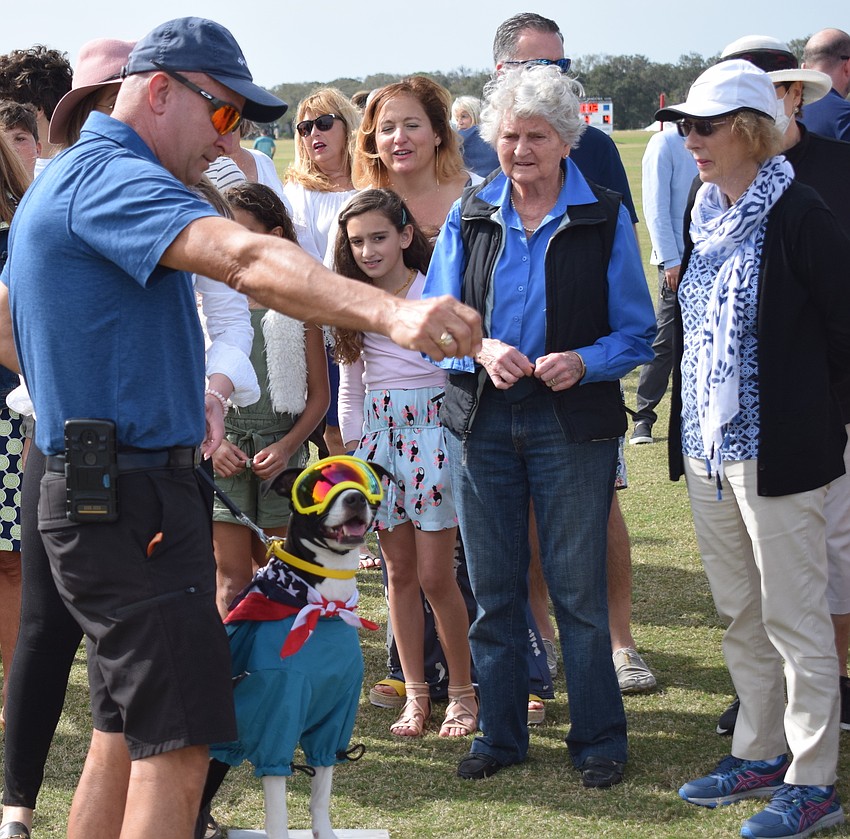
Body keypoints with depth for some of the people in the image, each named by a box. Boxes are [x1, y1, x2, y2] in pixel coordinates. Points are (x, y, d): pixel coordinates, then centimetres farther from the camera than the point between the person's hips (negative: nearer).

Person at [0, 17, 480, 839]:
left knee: (124, 730, 17)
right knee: (177, 740, -10)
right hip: (130, 499, -11)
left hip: (101, 492, 11)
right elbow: (247, 260, -34)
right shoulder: (113, 176, -16)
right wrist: (390, 312, -47)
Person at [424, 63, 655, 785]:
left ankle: (599, 738, 13)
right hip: (482, 420, 3)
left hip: (572, 421, -3)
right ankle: (500, 733, 23)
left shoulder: (605, 220, -1)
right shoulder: (469, 217, 7)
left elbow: (638, 334, 0)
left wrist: (583, 362, -19)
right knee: (493, 589, 10)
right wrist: (481, 350, -14)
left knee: (578, 589, 1)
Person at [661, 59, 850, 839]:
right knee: (741, 614, 17)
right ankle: (761, 753, 29)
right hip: (707, 446, 8)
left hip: (776, 448, -8)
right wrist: (689, 422, 15)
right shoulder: (707, 213, 11)